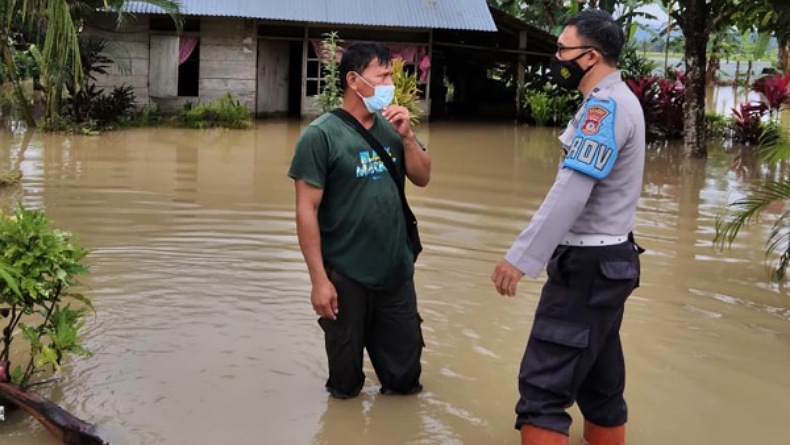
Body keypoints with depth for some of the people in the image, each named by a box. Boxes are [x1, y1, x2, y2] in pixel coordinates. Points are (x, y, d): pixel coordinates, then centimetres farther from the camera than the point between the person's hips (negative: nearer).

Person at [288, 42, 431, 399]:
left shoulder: (390, 126, 4)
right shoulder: (321, 135, -13)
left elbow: (422, 178, 8)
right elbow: (306, 211, -14)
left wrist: (407, 136, -9)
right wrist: (319, 279, -17)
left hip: (397, 272, 5)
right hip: (346, 277, -4)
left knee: (405, 375, 16)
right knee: (346, 385, 14)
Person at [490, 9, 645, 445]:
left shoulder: (605, 106, -17)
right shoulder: (615, 101, 15)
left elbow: (570, 192, -26)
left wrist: (520, 258, -27)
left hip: (589, 263, -10)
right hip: (605, 258, 11)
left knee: (544, 384, -10)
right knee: (597, 375, 17)